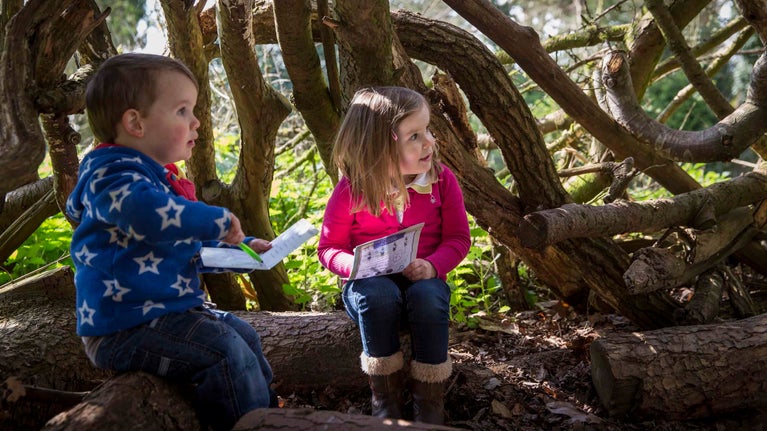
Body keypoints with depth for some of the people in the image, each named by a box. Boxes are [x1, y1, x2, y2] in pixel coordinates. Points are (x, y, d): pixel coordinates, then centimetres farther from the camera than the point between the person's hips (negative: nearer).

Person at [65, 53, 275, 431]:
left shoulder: (158, 178, 17)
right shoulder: (114, 174, -18)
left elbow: (189, 250, 31)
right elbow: (151, 215, -43)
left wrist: (239, 249, 19)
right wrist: (218, 220, -29)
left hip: (167, 310, 11)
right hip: (126, 326, -11)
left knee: (243, 334, 19)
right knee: (225, 350, -23)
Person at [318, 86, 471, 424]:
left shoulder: (441, 180, -6)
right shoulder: (351, 191, -11)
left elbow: (457, 238, -1)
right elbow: (329, 247, -2)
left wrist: (433, 266, -22)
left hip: (422, 280, 1)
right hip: (371, 285, -1)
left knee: (428, 296, -33)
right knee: (379, 293, -35)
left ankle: (430, 402, -16)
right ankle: (385, 396, -15)